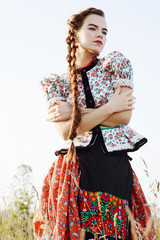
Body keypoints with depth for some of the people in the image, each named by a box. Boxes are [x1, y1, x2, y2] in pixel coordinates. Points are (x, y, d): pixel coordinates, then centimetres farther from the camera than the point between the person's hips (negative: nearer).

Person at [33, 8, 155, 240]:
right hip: (76, 166, 0)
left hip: (115, 165, 0)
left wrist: (75, 112, -6)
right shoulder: (56, 83, 7)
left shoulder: (116, 63, 6)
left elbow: (124, 117, -5)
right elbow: (66, 132, -6)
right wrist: (109, 108, -10)